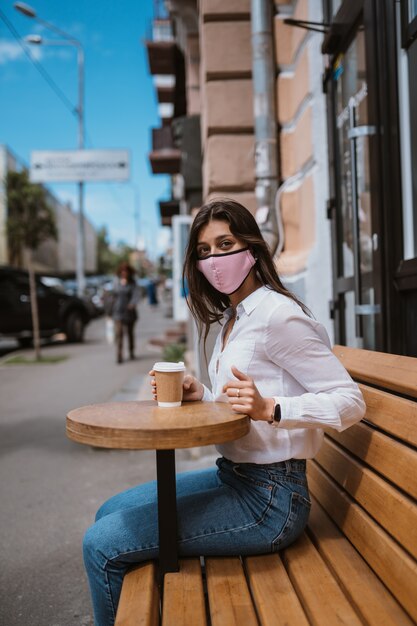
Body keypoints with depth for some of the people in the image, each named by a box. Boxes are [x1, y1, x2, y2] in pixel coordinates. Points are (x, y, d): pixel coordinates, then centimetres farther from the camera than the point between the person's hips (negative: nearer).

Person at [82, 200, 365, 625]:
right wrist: (201, 396, -2)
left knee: (102, 545, -11)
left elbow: (350, 402, -19)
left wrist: (269, 409, -32)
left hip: (269, 498, -9)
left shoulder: (276, 313, -17)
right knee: (110, 513, 17)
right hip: (232, 477, 9)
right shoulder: (232, 318, 11)